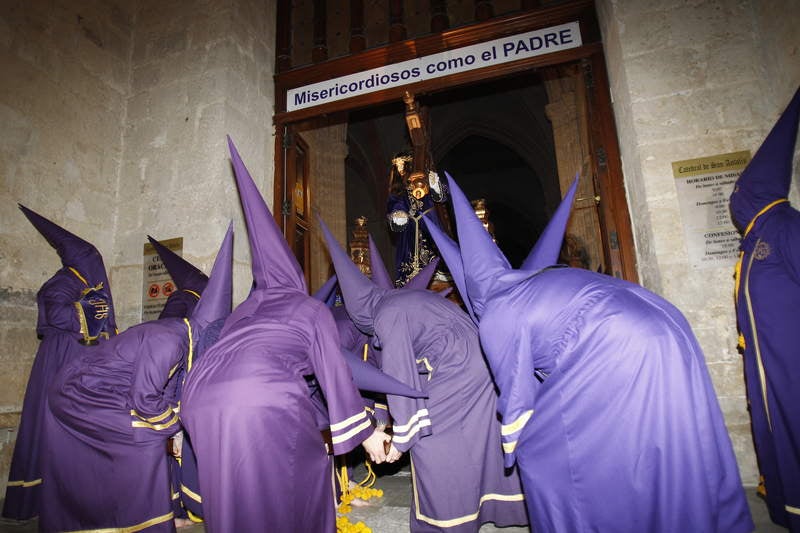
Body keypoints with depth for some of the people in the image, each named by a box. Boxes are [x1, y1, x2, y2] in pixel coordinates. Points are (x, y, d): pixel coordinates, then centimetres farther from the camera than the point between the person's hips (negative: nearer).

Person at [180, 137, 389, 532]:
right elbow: (334, 376, 14)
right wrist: (367, 433, 20)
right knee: (304, 476, 19)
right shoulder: (312, 309, 17)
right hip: (266, 401, -5)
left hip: (200, 400, 6)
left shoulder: (243, 310, 31)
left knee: (232, 498, 23)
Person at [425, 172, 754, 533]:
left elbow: (516, 394, 8)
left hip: (618, 358, -8)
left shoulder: (496, 315, 1)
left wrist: (511, 450, 27)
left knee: (544, 453, 11)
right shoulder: (536, 280, 23)